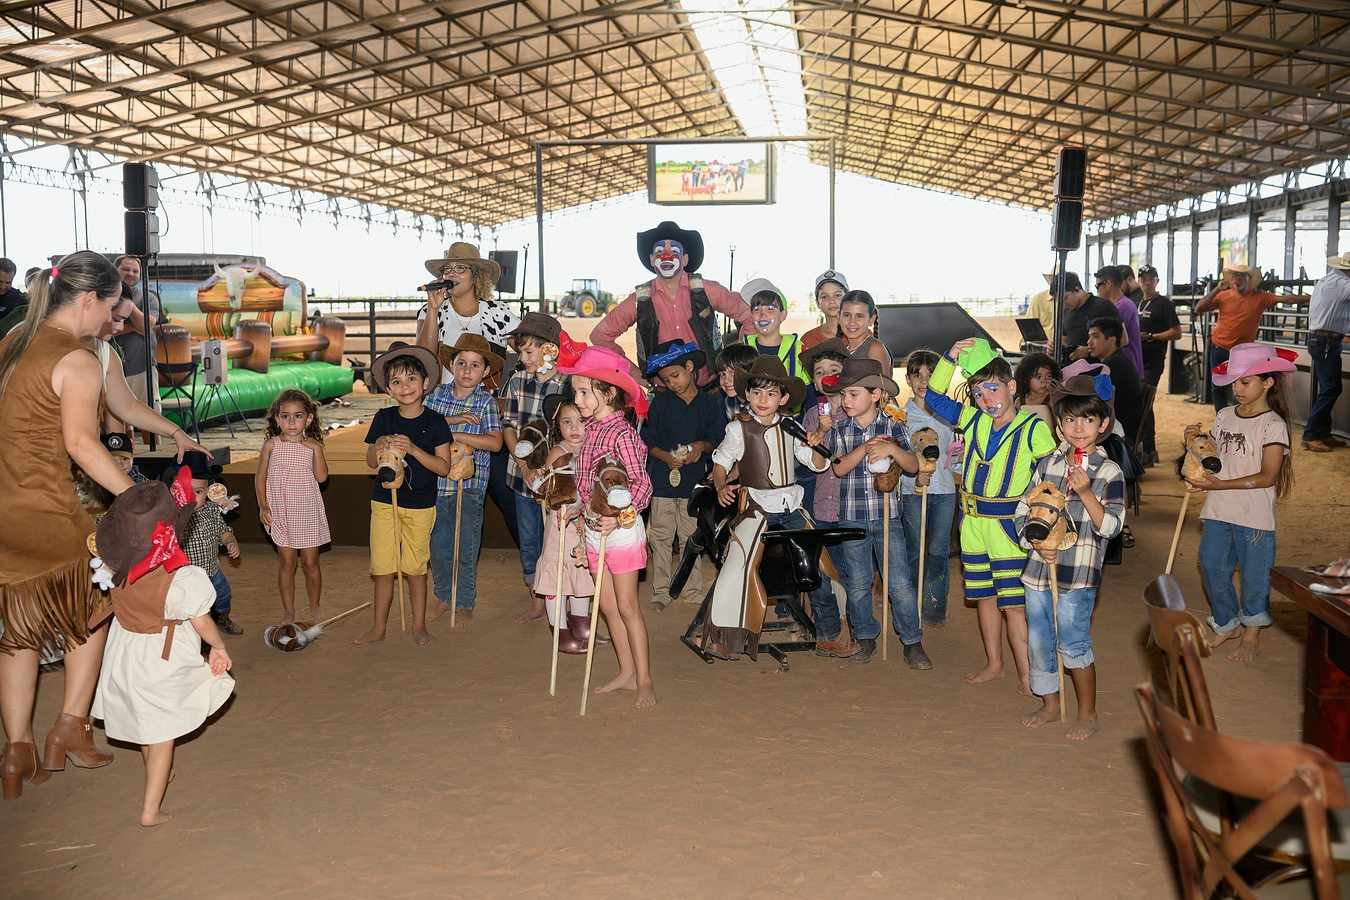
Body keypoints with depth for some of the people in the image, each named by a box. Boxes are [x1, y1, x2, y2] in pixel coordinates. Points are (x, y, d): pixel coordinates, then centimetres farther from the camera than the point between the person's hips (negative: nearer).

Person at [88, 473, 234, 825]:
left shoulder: (115, 563, -17)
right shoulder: (183, 578, -28)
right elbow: (202, 623, -14)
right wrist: (219, 648, 1)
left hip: (125, 654, 6)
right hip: (164, 662, -5)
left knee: (146, 725, 27)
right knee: (161, 734, 8)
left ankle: (158, 775, 50)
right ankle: (151, 809, 11)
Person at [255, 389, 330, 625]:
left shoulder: (312, 445, -1)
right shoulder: (271, 445, -1)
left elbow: (321, 477, -13)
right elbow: (260, 477, 3)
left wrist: (316, 448, -16)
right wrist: (263, 505, -5)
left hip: (308, 513, 0)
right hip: (281, 513, 0)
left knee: (310, 563, 6)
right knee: (287, 563, 4)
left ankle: (314, 610, 22)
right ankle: (288, 611, 16)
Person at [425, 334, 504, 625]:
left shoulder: (486, 402, -6)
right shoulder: (437, 394, 4)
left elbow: (495, 442, -19)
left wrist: (452, 434, -21)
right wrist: (452, 420, -17)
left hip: (469, 484, -3)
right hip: (436, 481, 3)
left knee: (465, 547, 3)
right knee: (438, 544, 12)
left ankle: (465, 603, 19)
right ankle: (444, 595, 32)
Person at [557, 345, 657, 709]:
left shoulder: (622, 433, -17)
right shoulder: (590, 429, 7)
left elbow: (642, 484, -21)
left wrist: (618, 517, -31)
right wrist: (581, 512, 11)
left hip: (621, 528, -8)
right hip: (594, 526, 8)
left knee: (626, 606, -2)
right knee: (607, 605, 13)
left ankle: (644, 680, 8)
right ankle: (627, 672, 24)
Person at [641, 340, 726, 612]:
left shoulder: (709, 403, 3)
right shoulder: (660, 402, 3)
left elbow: (718, 440, 5)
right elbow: (647, 439, 2)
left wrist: (702, 446, -16)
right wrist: (666, 457, -14)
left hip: (694, 479, 0)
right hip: (662, 478, 0)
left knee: (692, 538, 5)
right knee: (660, 536, 3)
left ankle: (692, 591, 17)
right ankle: (661, 592, 12)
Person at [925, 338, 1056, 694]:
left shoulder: (1032, 428, -9)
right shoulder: (974, 421, 7)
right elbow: (935, 398, 13)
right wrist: (950, 359, 1)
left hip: (1009, 528, -6)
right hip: (973, 525, 6)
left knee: (1013, 604, -5)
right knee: (984, 597, 15)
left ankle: (1026, 675, 4)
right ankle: (994, 664, 28)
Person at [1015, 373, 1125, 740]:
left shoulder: (1109, 472, -4)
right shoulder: (1047, 464, 7)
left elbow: (1111, 525, -10)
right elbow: (1023, 510, 9)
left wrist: (1086, 493, -21)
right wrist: (1036, 541, -8)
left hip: (1079, 573, -5)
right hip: (1039, 566, 5)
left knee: (1073, 644, -2)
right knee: (1038, 641, 12)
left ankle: (1088, 714, 16)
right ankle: (1050, 703, 31)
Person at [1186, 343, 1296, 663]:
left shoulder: (1273, 424, -11)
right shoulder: (1224, 417, 7)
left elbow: (1267, 476, -16)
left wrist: (1220, 484, -23)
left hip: (1255, 516, -5)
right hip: (1218, 511, 6)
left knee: (1254, 575, 7)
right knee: (1211, 567, 9)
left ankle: (1251, 635, 25)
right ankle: (1227, 623, 31)